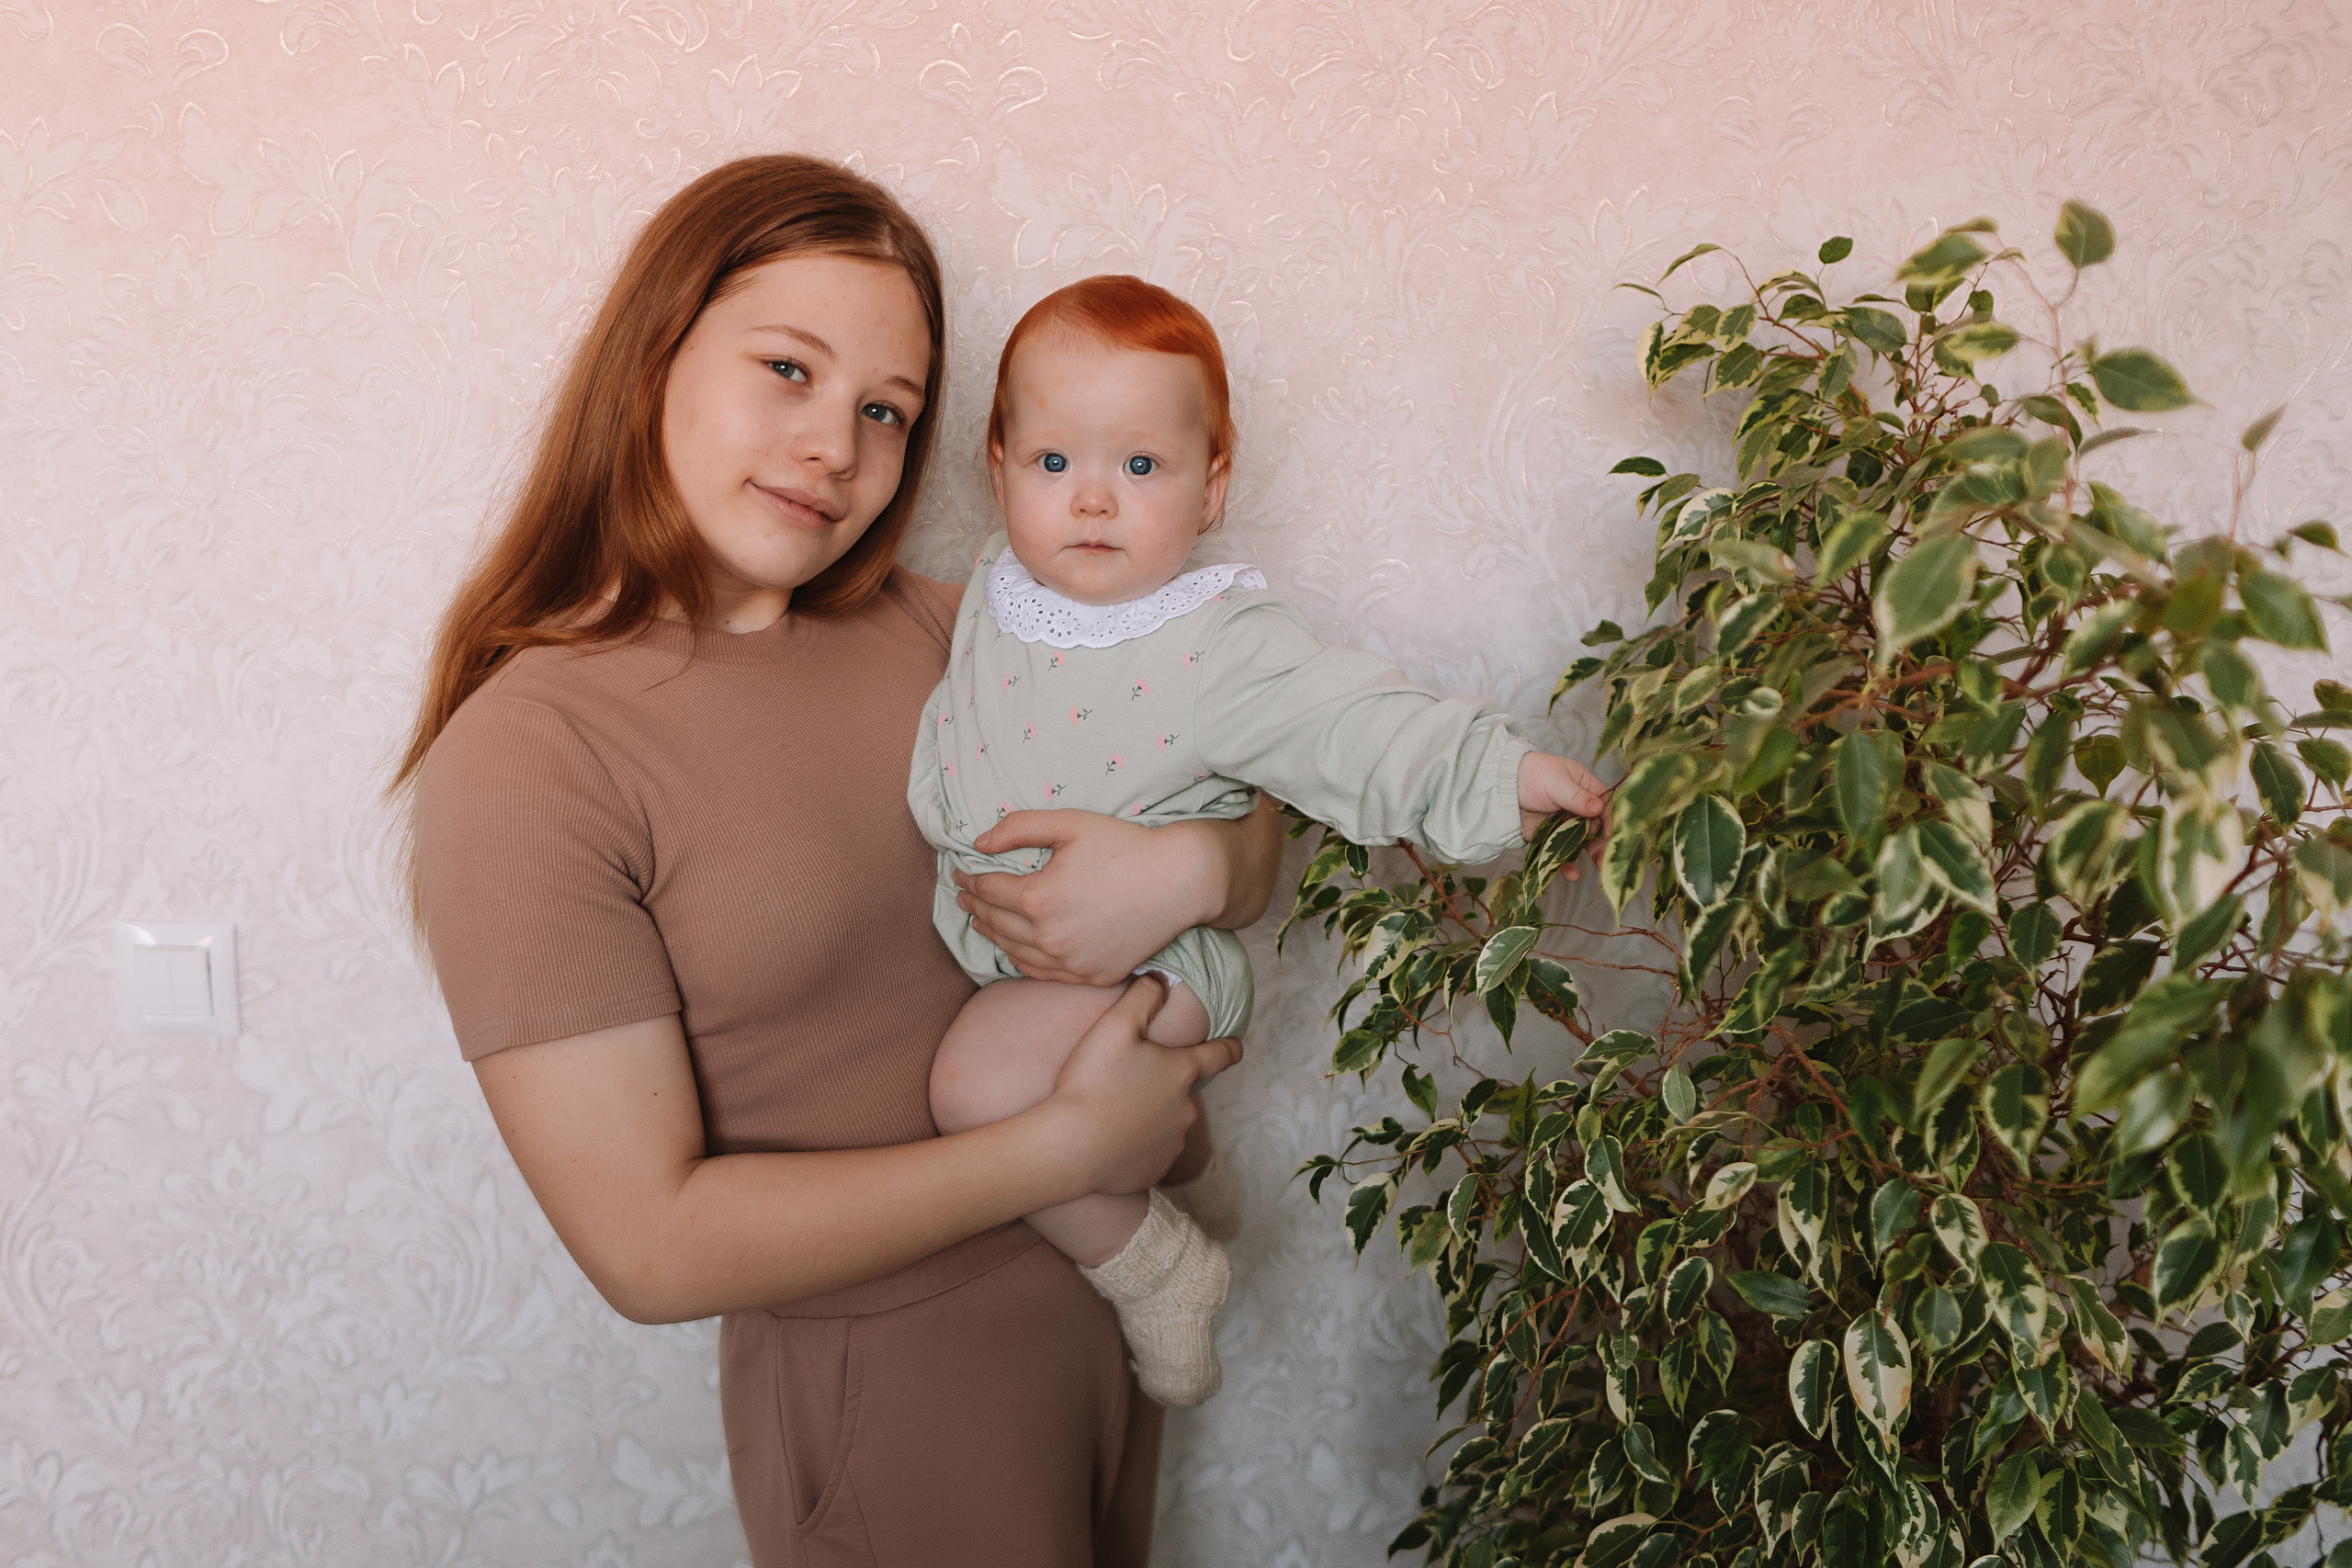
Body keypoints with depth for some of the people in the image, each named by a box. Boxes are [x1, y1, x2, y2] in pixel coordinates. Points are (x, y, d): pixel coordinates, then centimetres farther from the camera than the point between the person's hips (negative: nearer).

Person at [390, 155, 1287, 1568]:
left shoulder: (922, 630, -4)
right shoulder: (518, 763, -20)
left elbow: (1260, 844, 2)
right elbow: (652, 1245, -22)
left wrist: (1192, 871, -22)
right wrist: (1066, 1145, -21)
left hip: (1114, 1274, 6)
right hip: (888, 1373, -6)